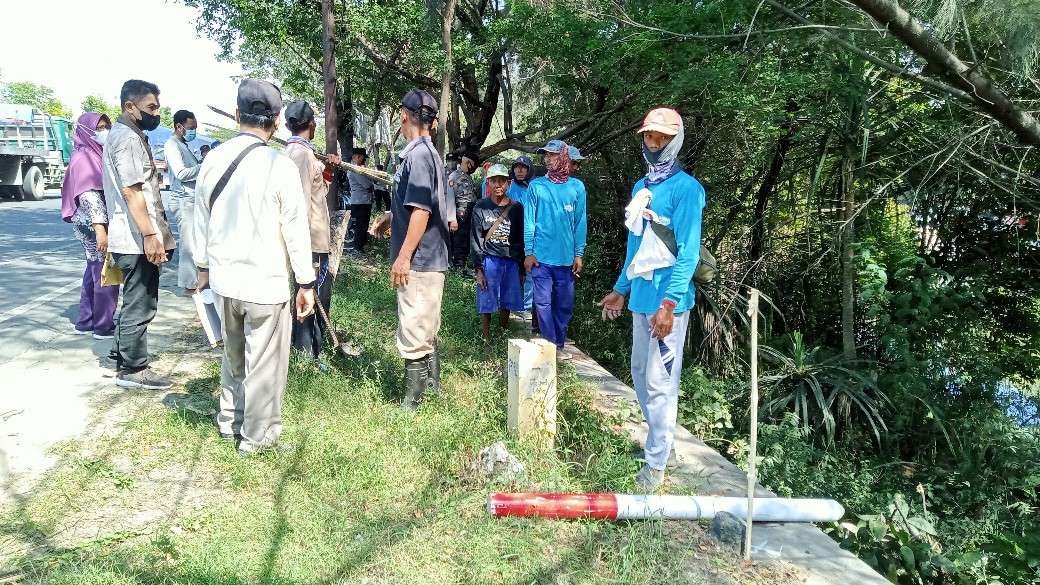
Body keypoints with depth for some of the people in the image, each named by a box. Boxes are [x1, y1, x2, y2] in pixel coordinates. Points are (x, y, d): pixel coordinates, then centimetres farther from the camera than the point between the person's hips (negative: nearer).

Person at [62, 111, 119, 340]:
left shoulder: (95, 154, 14)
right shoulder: (85, 157, -13)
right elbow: (89, 195, -20)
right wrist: (99, 228, -26)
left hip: (95, 224, 9)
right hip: (94, 225, -9)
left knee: (94, 272, 15)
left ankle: (85, 322, 23)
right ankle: (104, 327, 5)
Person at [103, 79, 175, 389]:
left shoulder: (129, 135, 18)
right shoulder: (128, 138, -15)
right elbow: (131, 191, -22)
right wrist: (150, 235, -24)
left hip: (133, 238, 11)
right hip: (138, 239, -11)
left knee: (136, 302, 19)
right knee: (140, 305, -2)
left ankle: (121, 357, 29)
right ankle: (133, 369, 8)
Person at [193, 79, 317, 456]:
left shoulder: (213, 160, 0)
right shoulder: (280, 166, -16)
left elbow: (201, 219, 10)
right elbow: (296, 229, -12)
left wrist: (203, 265, 23)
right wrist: (306, 283, -3)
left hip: (223, 278, 6)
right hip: (266, 282, -5)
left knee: (233, 355, 24)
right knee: (264, 362, 9)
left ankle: (230, 421, 38)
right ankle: (257, 435, 21)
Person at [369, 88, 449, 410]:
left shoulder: (417, 155, -18)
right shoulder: (428, 152, 13)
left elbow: (421, 210, -22)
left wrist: (403, 256, -21)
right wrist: (391, 217, 33)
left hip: (418, 260, -10)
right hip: (431, 258, 10)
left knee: (413, 330, -3)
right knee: (427, 326, 19)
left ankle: (412, 402, 5)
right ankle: (431, 382, 32)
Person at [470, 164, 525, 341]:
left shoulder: (516, 207, 6)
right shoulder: (481, 207, 1)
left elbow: (521, 238, 9)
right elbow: (475, 239, 0)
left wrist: (522, 266, 5)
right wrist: (479, 269, -5)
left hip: (511, 261, 2)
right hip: (489, 260, -2)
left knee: (506, 303, 6)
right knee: (487, 304, 0)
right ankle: (486, 340, 10)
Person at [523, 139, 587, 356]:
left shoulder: (577, 187, 3)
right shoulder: (536, 186, 1)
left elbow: (580, 222, 5)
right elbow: (529, 220, 1)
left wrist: (578, 254, 2)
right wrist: (529, 252, -3)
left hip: (566, 257, 1)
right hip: (541, 256, -1)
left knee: (564, 304, 8)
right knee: (543, 302, 0)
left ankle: (559, 344, 21)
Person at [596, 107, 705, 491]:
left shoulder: (686, 188, -11)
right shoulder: (641, 187, 14)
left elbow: (688, 252, -17)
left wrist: (669, 303, -23)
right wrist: (621, 290, 23)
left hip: (667, 300, -8)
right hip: (641, 297, 8)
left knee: (659, 381, -4)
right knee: (640, 374, 15)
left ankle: (656, 464, 5)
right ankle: (657, 441, 31)